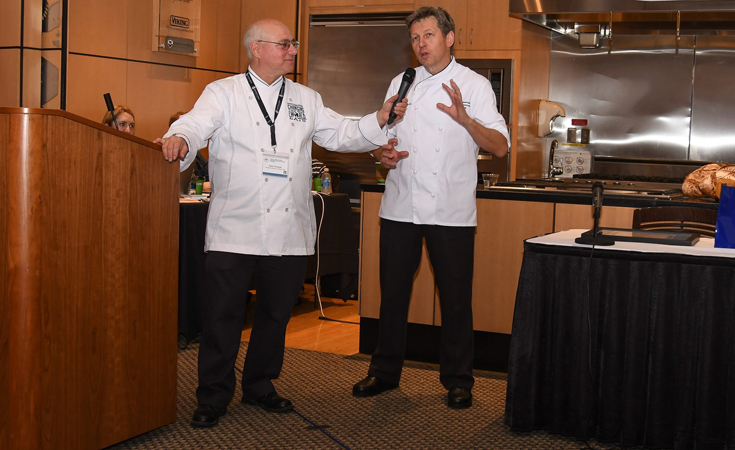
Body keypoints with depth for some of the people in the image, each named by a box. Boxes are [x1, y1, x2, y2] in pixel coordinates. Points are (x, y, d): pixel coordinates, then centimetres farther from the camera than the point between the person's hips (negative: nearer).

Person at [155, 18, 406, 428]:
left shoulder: (306, 99, 17)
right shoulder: (224, 93, 4)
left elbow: (340, 135, 17)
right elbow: (196, 125, -10)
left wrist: (378, 121, 2)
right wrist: (179, 137, -33)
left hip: (290, 229, 4)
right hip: (235, 228, -4)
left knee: (277, 312, 12)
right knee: (223, 314, -2)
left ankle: (260, 386, 30)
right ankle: (214, 397, 12)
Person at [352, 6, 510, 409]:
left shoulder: (474, 85, 0)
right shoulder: (401, 84, 13)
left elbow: (499, 147, -7)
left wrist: (464, 118, -23)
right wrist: (385, 153, -2)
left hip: (451, 210, -3)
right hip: (401, 206, 4)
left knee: (455, 298, 1)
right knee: (393, 292, 10)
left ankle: (457, 380, 16)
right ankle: (385, 371, 25)